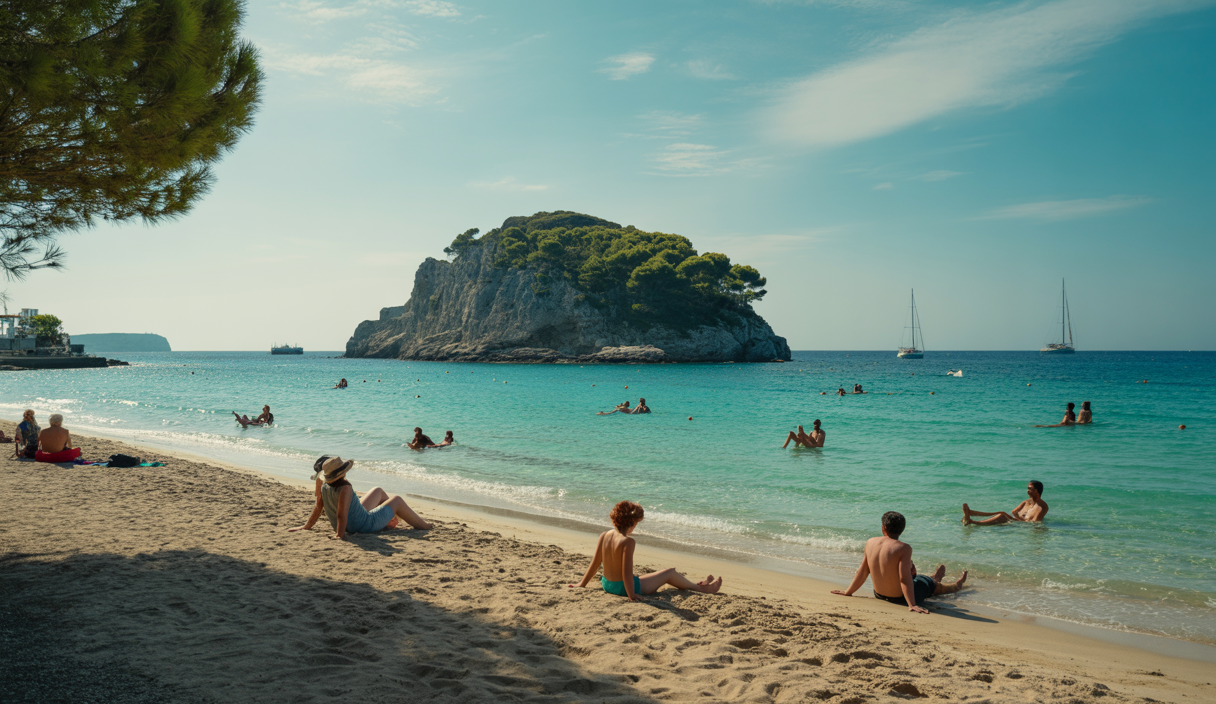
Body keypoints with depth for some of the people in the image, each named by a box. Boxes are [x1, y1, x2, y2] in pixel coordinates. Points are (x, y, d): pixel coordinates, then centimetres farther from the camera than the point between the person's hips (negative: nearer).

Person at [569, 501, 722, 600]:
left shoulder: (604, 536, -6)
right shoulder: (628, 542, -25)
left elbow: (595, 564, 0)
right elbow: (627, 572, -26)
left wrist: (582, 584, 10)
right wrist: (631, 595, -18)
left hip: (607, 585, 7)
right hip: (622, 588, -7)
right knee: (670, 572, 10)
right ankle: (701, 588, 30)